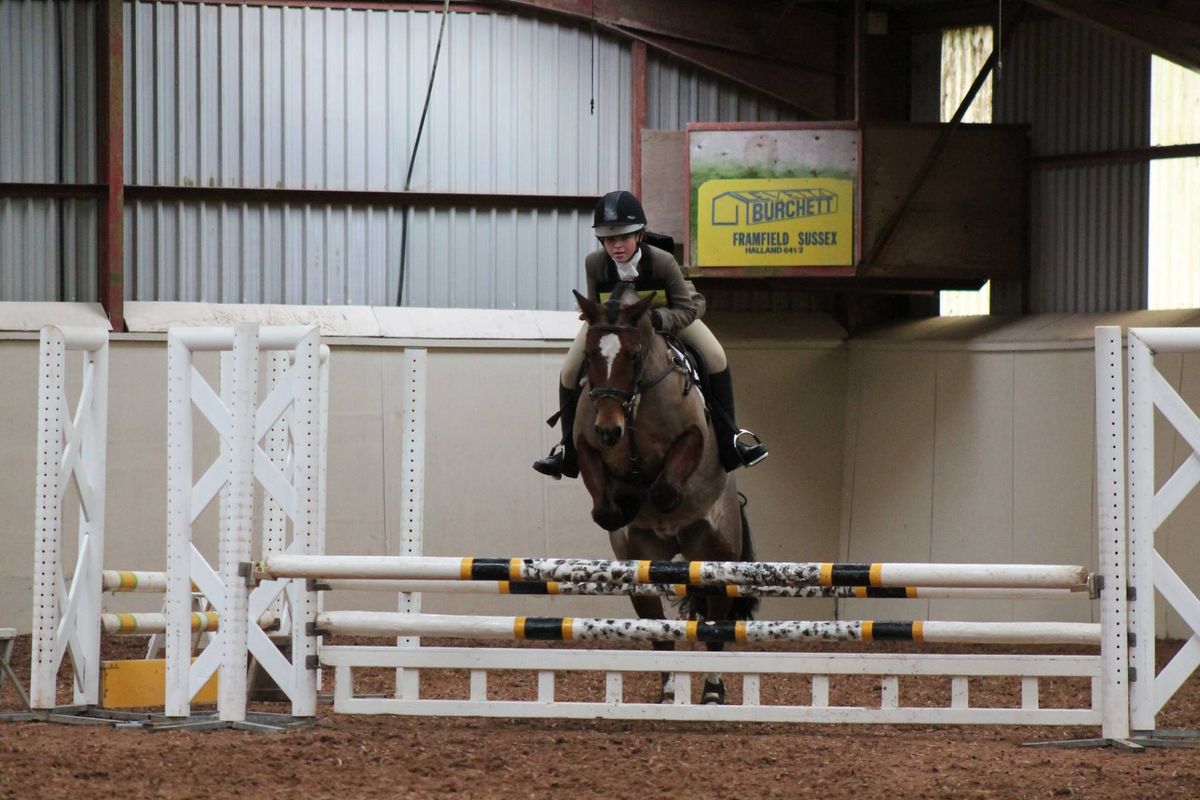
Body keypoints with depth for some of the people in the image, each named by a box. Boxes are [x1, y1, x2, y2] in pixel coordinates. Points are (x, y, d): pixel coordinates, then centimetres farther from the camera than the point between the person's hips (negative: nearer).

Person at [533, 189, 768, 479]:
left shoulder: (662, 261, -37)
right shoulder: (594, 264, -32)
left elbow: (686, 310, -29)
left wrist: (655, 319, -48)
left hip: (665, 314, -1)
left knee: (715, 357, -19)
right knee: (570, 373, -8)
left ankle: (729, 437, -5)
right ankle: (569, 447, 13)